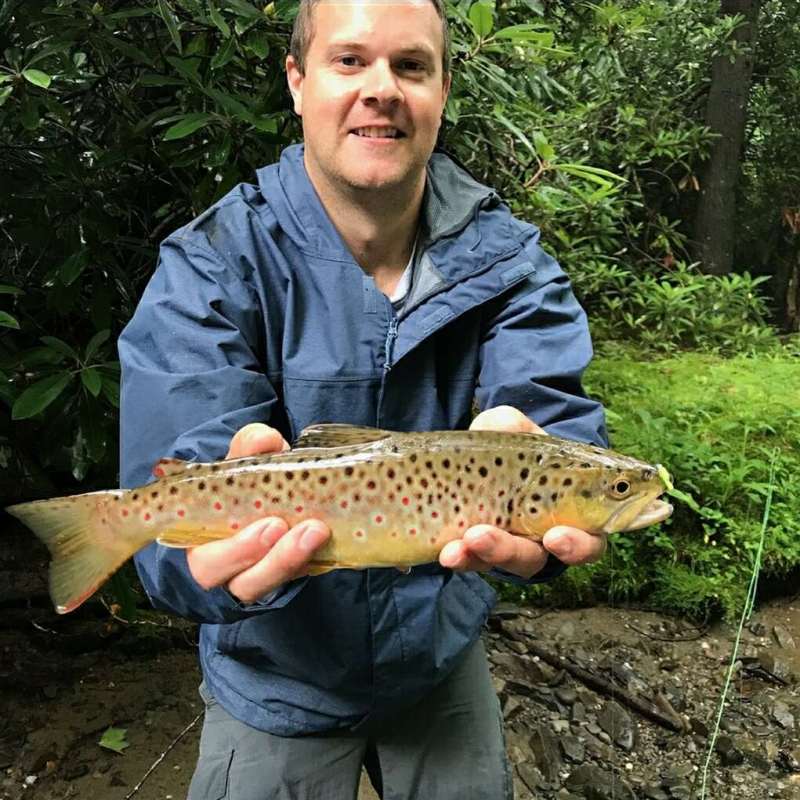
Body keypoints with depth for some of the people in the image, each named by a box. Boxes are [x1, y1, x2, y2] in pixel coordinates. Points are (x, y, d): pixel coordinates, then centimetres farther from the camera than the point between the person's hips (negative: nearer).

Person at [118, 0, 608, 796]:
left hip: (442, 650, 3)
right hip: (280, 677, -2)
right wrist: (226, 550, -50)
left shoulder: (503, 256, -11)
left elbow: (550, 408, -25)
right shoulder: (209, 271, -19)